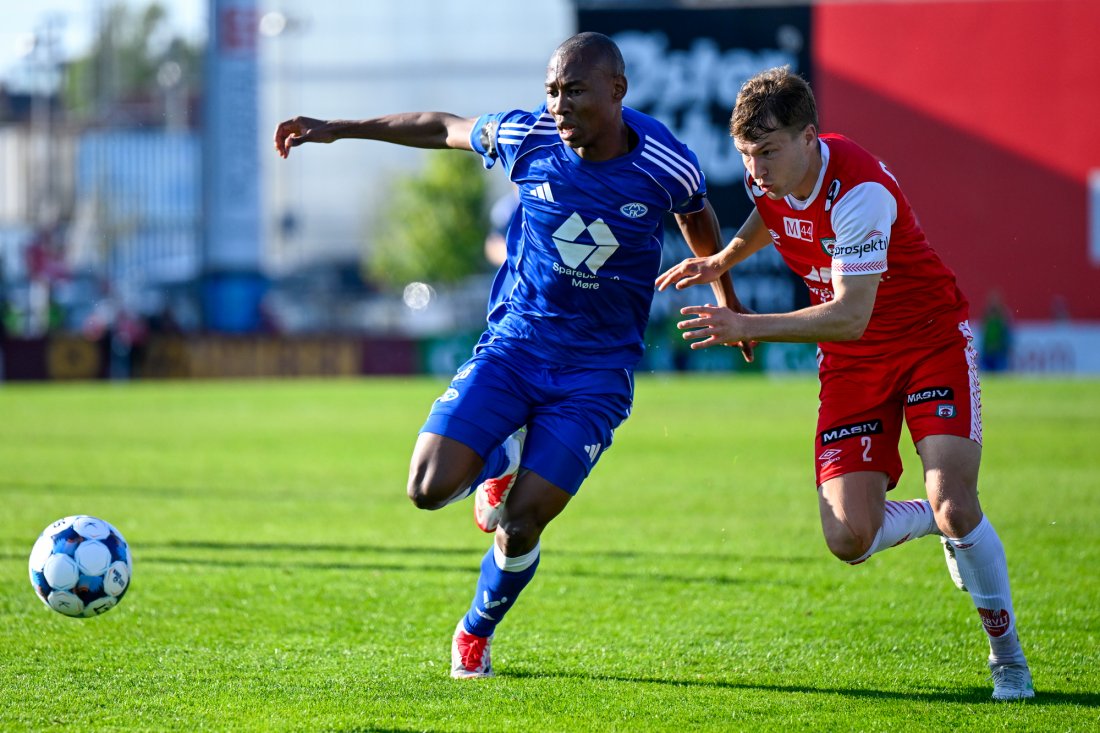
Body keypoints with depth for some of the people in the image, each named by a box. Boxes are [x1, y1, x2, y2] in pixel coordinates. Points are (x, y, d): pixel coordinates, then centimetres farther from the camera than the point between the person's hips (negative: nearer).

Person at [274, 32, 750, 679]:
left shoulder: (667, 166, -12)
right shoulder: (527, 137, -9)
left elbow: (698, 217, 12)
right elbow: (443, 128, 10)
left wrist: (726, 297, 27)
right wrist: (338, 129, 13)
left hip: (597, 370, -2)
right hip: (514, 342, 2)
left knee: (519, 526, -9)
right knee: (430, 489, -15)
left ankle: (477, 633, 22)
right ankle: (501, 463, 21)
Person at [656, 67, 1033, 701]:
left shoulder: (858, 189, -30)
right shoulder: (770, 177, -8)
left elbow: (850, 316, -34)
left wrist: (748, 327, -38)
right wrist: (723, 260, 3)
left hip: (932, 339, -6)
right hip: (851, 363, 6)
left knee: (955, 507, -22)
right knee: (850, 539, -10)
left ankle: (1008, 657, 1)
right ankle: (948, 525, 24)